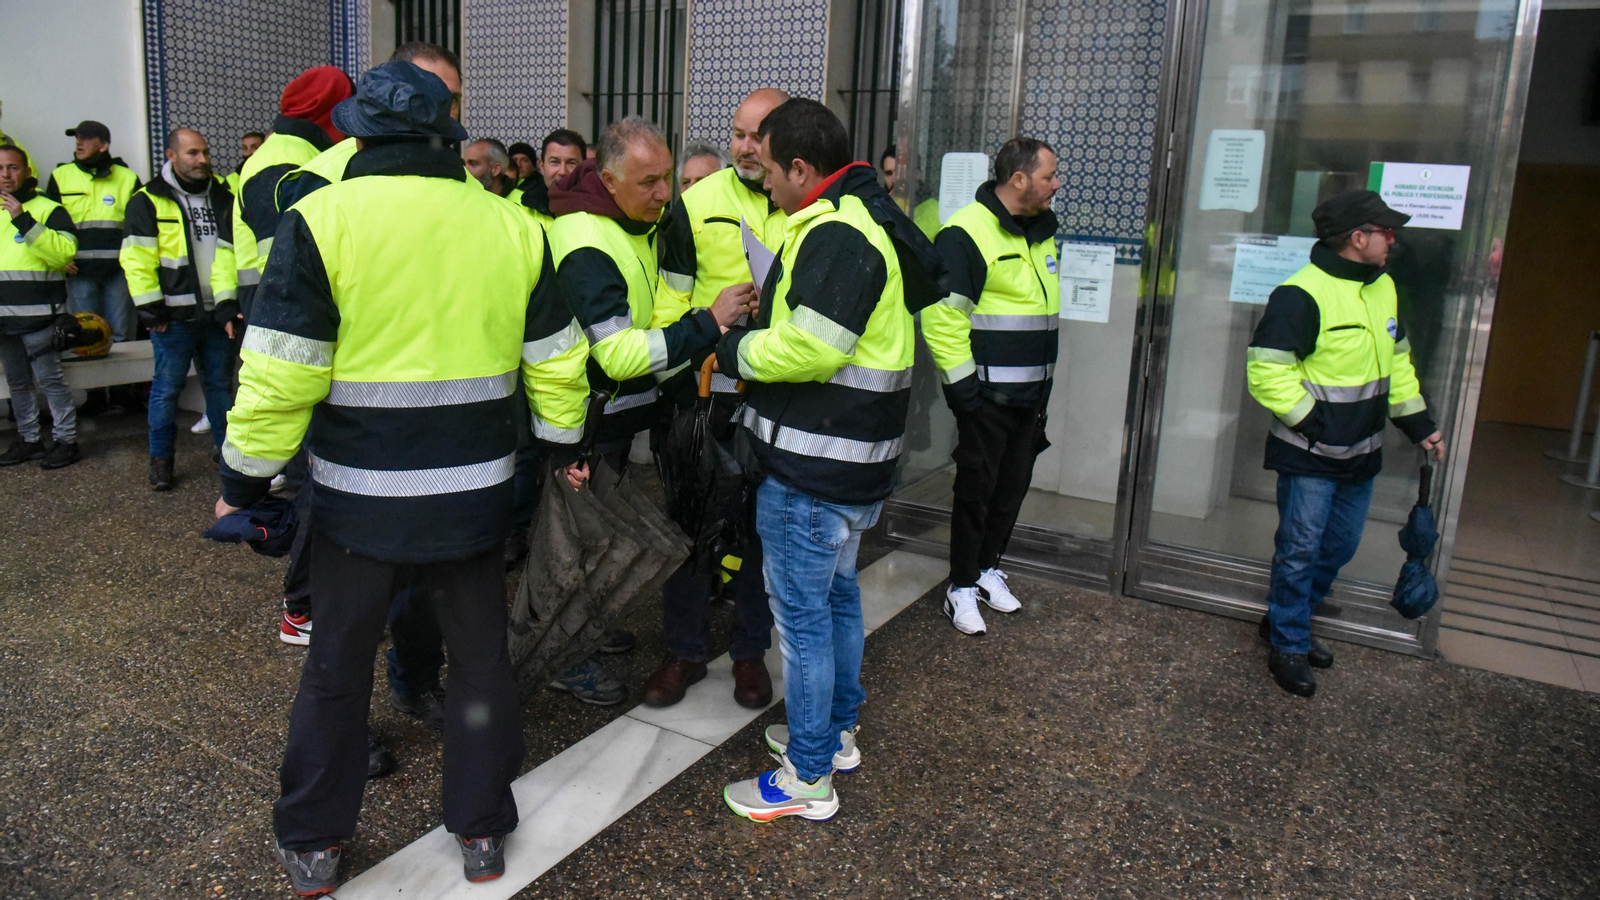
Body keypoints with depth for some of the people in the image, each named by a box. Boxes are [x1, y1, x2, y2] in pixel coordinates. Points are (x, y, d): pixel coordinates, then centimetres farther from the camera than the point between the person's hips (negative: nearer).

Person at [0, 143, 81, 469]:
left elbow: (65, 252, -21)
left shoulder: (48, 209, -5)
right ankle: (29, 439, 24)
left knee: (50, 379, -4)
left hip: (37, 316, -7)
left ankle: (67, 440, 4)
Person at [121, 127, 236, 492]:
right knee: (167, 387, 2)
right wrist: (151, 309, -11)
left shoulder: (221, 198, 11)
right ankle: (160, 458, 13)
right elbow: (137, 259, -7)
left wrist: (228, 301, -1)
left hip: (216, 312, 4)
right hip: (174, 315, -4)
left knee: (220, 382, 13)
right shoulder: (149, 201, -3)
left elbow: (229, 251, 8)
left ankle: (225, 444, 27)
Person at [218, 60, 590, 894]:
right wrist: (564, 445, 22)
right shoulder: (511, 226, 0)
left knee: (337, 666, 16)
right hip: (474, 497, 2)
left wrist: (243, 482, 1)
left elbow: (280, 377, -13)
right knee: (480, 657, 17)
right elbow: (556, 361, 6)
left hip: (359, 497, -2)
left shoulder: (321, 220, -10)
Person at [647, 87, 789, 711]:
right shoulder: (697, 204, 0)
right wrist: (671, 372, -1)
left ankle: (750, 650, 26)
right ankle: (684, 650, 22)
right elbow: (672, 300, 3)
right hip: (705, 386, 0)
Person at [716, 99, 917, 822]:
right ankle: (837, 730, 40)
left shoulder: (835, 236, -20)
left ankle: (808, 778, 14)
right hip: (853, 463, 11)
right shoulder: (868, 218, 14)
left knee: (802, 612, 0)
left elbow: (808, 348, -28)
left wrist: (731, 349, -11)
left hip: (810, 469, -11)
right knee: (836, 594, 22)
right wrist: (750, 341, 11)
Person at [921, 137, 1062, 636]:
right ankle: (961, 588, 15)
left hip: (1031, 393, 8)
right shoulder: (966, 233, -15)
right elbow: (942, 315, -18)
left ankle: (988, 568, 33)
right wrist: (961, 383, -18)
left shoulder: (1042, 231, 12)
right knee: (976, 487, 1)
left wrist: (1045, 382, 20)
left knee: (1013, 484, 16)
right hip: (986, 393, -8)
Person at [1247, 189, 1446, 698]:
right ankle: (1288, 646, 16)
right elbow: (1267, 371, -22)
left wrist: (1418, 422, 17)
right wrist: (1312, 422, -20)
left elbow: (1397, 361, 21)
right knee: (1300, 551, 0)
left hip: (1361, 453, 9)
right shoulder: (1301, 295, -19)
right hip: (1309, 457, -8)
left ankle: (1288, 622, 34)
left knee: (1338, 549, 16)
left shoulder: (1383, 288, 10)